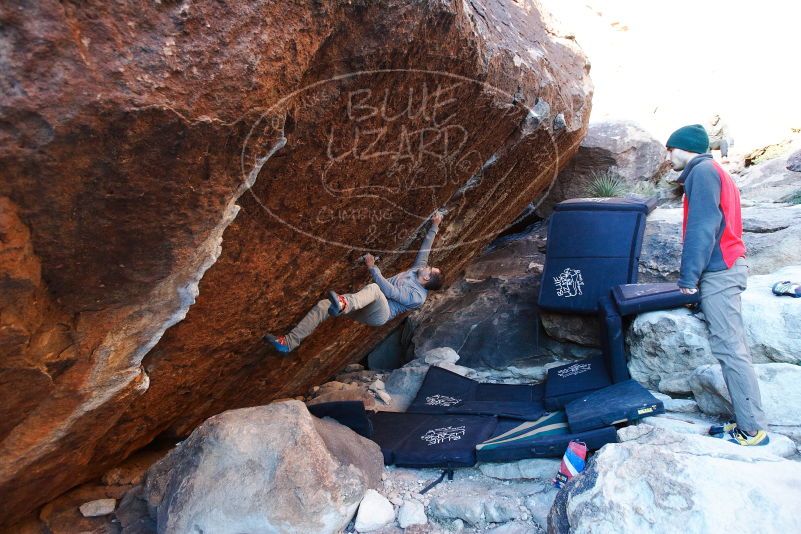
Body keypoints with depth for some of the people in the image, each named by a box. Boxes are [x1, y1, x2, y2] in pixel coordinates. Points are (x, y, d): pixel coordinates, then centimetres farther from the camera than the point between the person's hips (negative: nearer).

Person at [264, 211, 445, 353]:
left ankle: (343, 305, -72)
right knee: (323, 304, -13)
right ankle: (289, 342, -18)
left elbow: (391, 292, -18)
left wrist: (373, 268, -17)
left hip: (379, 313, -8)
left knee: (373, 288, -42)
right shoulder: (418, 269, 17)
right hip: (365, 306, 8)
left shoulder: (418, 297, -8)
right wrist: (434, 227, 22)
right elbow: (425, 248, 24)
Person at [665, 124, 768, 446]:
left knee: (729, 348, -9)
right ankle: (747, 421, 12)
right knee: (732, 347, 8)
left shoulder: (702, 171, -6)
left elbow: (702, 228, -16)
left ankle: (752, 430, -5)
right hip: (728, 267, 10)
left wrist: (688, 278, -16)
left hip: (718, 271, -10)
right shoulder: (712, 172, 24)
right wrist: (693, 276, 16)